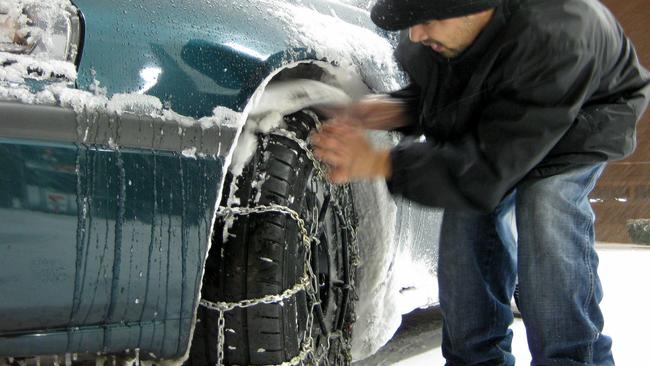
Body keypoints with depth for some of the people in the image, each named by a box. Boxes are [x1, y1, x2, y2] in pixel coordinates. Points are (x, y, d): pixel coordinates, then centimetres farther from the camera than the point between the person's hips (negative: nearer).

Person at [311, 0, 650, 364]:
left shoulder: (554, 40, -44)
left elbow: (488, 171, -39)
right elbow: (432, 93, -2)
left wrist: (378, 162, -38)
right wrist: (392, 110, -26)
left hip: (582, 120, -5)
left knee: (548, 208, -31)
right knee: (468, 215, -12)